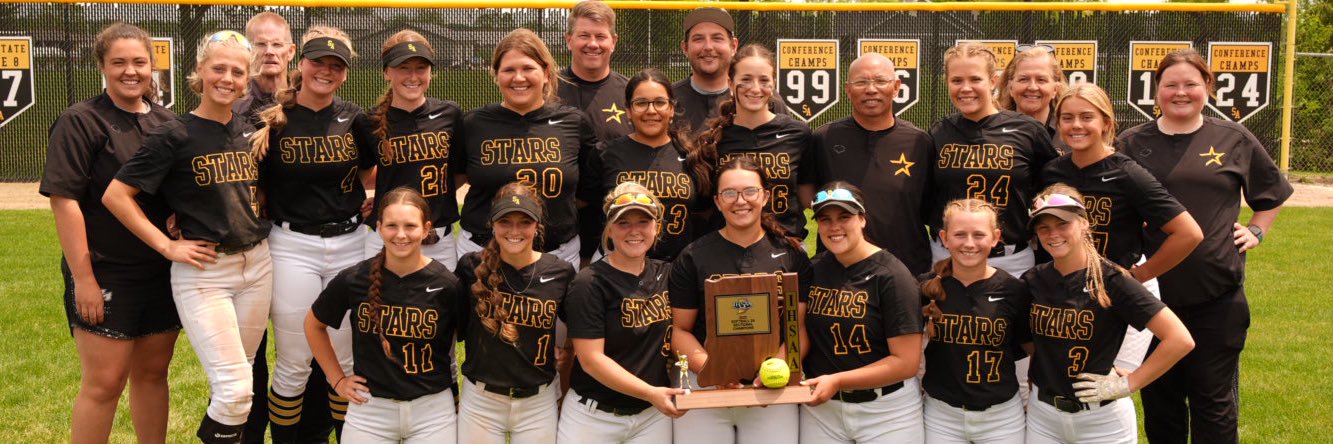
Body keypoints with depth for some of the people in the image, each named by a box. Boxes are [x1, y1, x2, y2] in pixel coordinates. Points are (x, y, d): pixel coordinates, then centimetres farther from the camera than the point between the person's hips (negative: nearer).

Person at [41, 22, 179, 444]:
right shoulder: (80, 121, -8)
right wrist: (83, 278, -17)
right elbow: (64, 201, -13)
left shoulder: (167, 122, 9)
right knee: (103, 383, -1)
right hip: (104, 275, -5)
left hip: (162, 273, 5)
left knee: (152, 373, 13)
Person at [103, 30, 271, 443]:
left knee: (236, 381, 13)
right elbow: (116, 196, -9)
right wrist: (167, 246, -11)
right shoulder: (175, 135, -8)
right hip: (202, 273, -5)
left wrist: (260, 223, 11)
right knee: (235, 389, -12)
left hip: (256, 266, 6)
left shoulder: (250, 131, 8)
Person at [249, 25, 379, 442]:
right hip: (292, 247, -2)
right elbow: (250, 182, 4)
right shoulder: (273, 119, -3)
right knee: (294, 365, 1)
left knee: (345, 361, 10)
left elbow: (372, 173, 16)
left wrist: (376, 203, 1)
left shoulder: (355, 120, 3)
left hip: (349, 245, 2)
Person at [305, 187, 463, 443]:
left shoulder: (447, 285, -10)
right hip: (369, 408, 1)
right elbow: (314, 324, 10)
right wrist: (337, 380, 8)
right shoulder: (353, 280, -7)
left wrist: (455, 389, 0)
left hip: (432, 411, 0)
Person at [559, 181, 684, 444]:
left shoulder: (666, 274, 4)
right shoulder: (589, 284, -11)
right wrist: (650, 393, -23)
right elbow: (590, 359, -16)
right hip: (594, 416, -4)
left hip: (653, 415, 4)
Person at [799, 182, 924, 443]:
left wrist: (837, 381, -19)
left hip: (887, 410, -4)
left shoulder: (891, 276, -13)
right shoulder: (813, 270, 2)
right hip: (820, 407, 4)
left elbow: (907, 362, -16)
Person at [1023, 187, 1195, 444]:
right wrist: (1026, 384, 2)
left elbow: (1181, 340, -17)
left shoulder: (1111, 281, -12)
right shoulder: (1032, 281, 0)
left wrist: (1127, 384, -15)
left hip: (1103, 421, -3)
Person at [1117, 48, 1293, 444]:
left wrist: (1257, 231, 8)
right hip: (1151, 290, 1)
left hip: (1217, 293, 0)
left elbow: (1272, 192, 19)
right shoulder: (1132, 143, 3)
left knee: (1214, 396, 6)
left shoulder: (1234, 139, 4)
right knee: (1159, 396, 11)